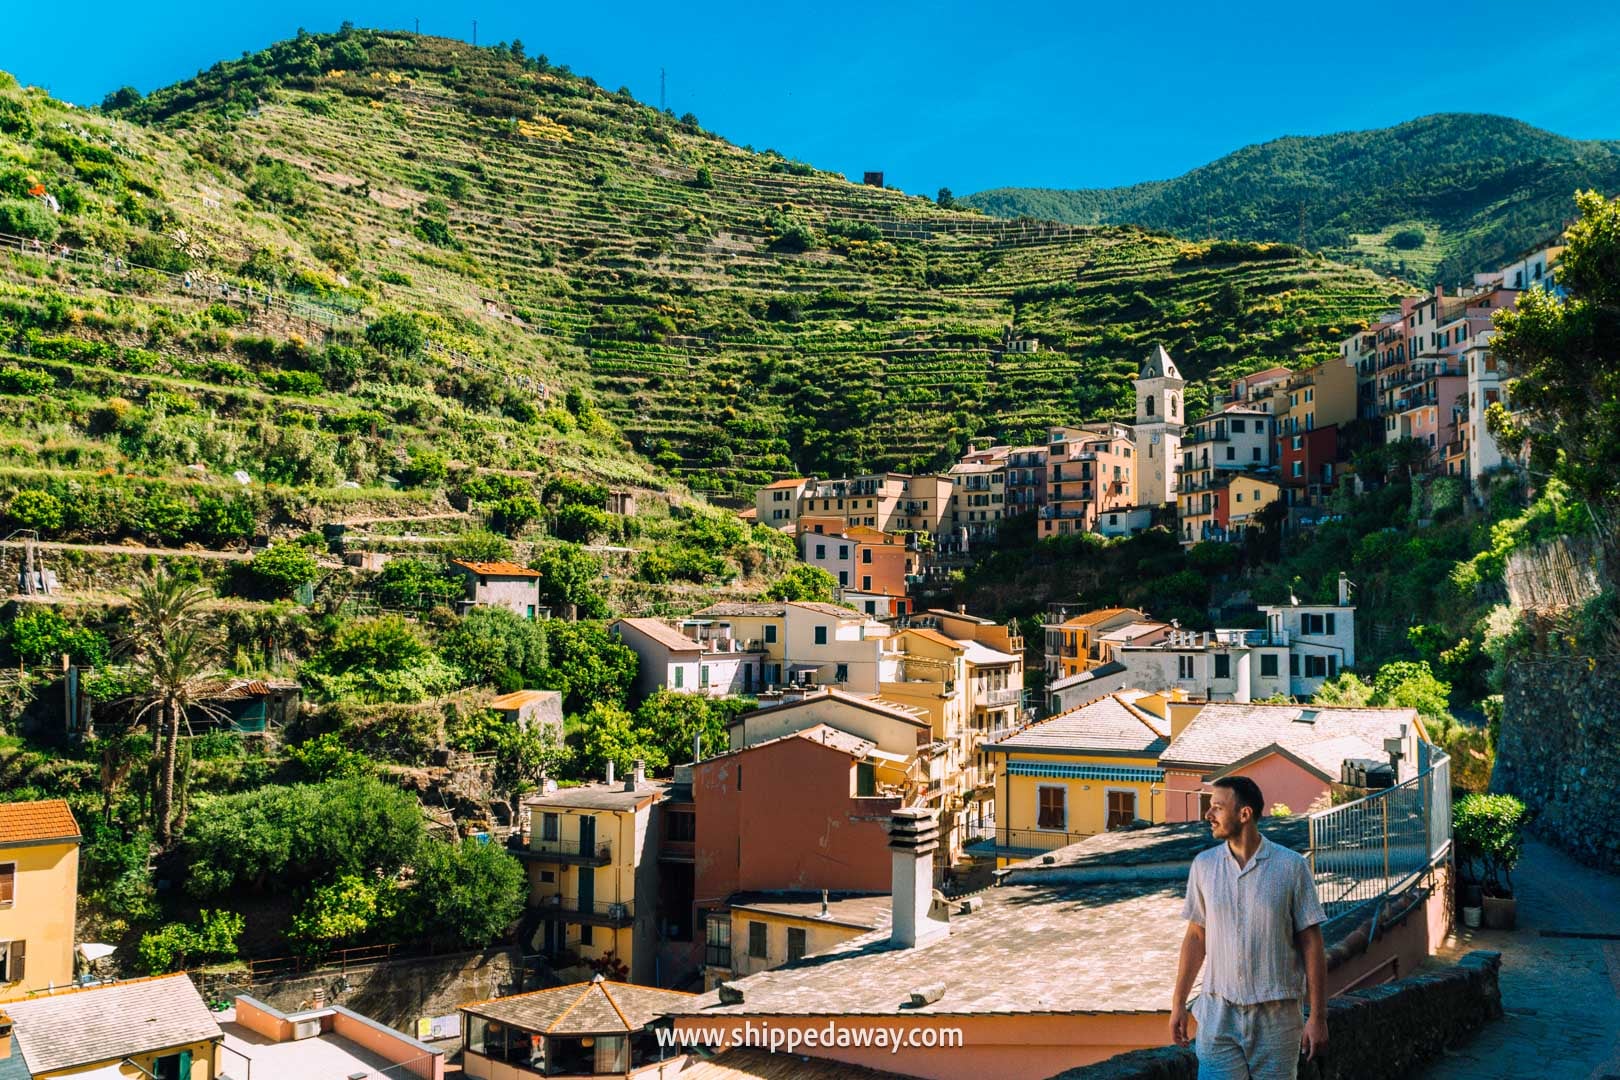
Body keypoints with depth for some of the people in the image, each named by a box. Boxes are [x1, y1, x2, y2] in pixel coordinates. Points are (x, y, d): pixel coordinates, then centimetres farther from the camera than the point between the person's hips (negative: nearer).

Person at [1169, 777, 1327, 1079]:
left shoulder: (1291, 866, -6)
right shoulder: (1203, 865, 3)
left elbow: (1311, 944, -4)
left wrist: (1318, 1016, -5)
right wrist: (1178, 1003, 9)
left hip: (1275, 1017, -2)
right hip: (1218, 1016, 2)